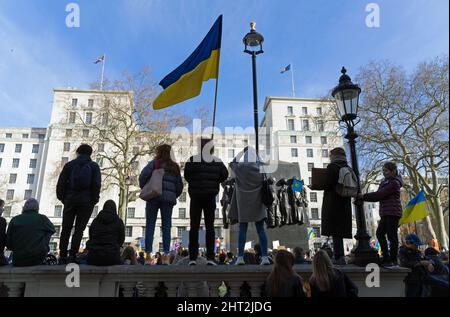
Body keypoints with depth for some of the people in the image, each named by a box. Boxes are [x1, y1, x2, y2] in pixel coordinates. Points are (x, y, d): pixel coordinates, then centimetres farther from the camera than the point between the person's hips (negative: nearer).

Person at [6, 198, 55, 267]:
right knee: (47, 234, 19)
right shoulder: (42, 218, -4)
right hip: (38, 259, -3)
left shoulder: (14, 220, 1)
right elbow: (52, 229, 17)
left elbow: (8, 244, 6)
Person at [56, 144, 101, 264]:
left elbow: (60, 183, 3)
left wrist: (62, 198, 11)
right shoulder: (94, 166, 4)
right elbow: (97, 185, -5)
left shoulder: (69, 165, 8)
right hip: (86, 201, -1)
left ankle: (62, 256, 8)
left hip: (70, 200, 2)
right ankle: (72, 255, -6)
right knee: (79, 229, 1)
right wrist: (94, 200, 2)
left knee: (66, 229, 9)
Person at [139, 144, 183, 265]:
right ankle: (166, 256, -1)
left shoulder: (154, 163, 3)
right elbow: (180, 185, 12)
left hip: (154, 196, -2)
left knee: (150, 226, 2)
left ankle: (148, 255, -1)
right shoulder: (175, 167, 15)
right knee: (166, 226, 3)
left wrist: (143, 188, 4)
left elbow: (143, 175, -11)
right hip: (168, 198, 3)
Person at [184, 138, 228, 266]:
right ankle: (210, 258, 1)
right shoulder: (217, 161, 2)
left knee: (194, 226, 4)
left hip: (196, 196, -1)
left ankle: (193, 258, 1)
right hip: (210, 196, 2)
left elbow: (186, 174, -14)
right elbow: (225, 174, -3)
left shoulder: (193, 159, -5)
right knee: (210, 226, 6)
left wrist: (194, 183, 4)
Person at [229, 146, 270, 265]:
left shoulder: (240, 167, -4)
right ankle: (264, 256, 0)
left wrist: (241, 152, 18)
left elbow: (232, 163, 16)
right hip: (257, 203, 1)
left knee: (243, 229, 4)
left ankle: (240, 257, 3)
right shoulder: (261, 168, -3)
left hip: (243, 202, -1)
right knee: (261, 229, 4)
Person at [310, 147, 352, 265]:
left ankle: (339, 257, -5)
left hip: (332, 203, -7)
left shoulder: (332, 167, -8)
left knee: (334, 230, -4)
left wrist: (314, 187, -3)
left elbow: (327, 185, -17)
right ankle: (340, 257, 15)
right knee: (339, 230, 12)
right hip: (345, 203, 7)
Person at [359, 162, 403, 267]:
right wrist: (363, 197, -2)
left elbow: (379, 194, -18)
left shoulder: (394, 183, -9)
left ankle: (393, 260, 3)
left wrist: (364, 196, -15)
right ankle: (386, 258, 16)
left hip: (392, 212, -9)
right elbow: (378, 197, 11)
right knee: (380, 233, 9)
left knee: (392, 236, -5)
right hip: (385, 213, 9)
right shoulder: (384, 182, 18)